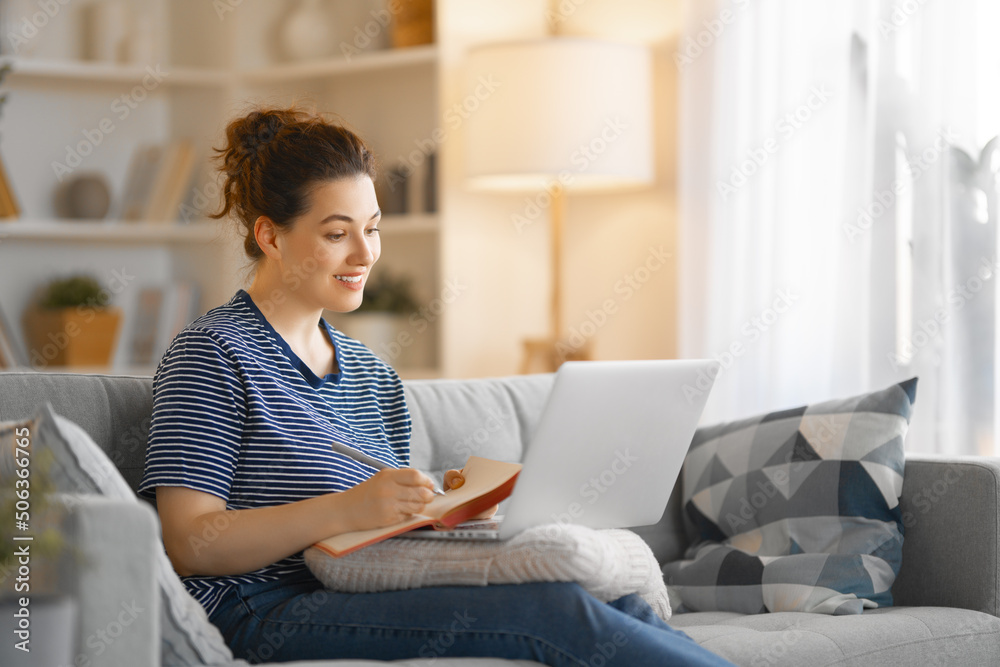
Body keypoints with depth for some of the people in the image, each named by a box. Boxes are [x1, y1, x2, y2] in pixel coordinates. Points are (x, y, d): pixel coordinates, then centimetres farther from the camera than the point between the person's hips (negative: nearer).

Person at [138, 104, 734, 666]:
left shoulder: (371, 374, 23)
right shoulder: (212, 355, -1)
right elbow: (189, 544, -11)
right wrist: (345, 510, -22)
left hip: (366, 598, 7)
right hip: (268, 617, -7)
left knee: (613, 599, -18)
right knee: (552, 610, -27)